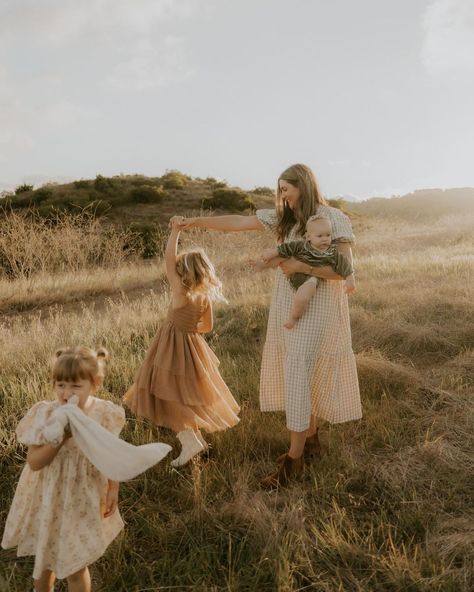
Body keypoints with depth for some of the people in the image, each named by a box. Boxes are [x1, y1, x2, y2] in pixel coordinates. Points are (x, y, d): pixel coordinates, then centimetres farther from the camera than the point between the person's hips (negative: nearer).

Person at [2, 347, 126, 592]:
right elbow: (34, 462, -18)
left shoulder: (104, 414, -16)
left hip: (84, 500, 0)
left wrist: (113, 490, 2)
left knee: (76, 565, 14)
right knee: (45, 558, 24)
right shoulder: (45, 414, -20)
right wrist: (60, 438, -31)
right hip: (50, 498, 1)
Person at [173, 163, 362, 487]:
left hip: (316, 309, -6)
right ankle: (311, 438, 30)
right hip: (288, 306, 6)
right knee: (300, 374, 12)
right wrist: (196, 222, 3)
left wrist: (301, 266, -20)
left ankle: (294, 459, 3)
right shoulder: (284, 218, 9)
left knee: (298, 375, -8)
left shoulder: (334, 219, -8)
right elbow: (238, 222, 6)